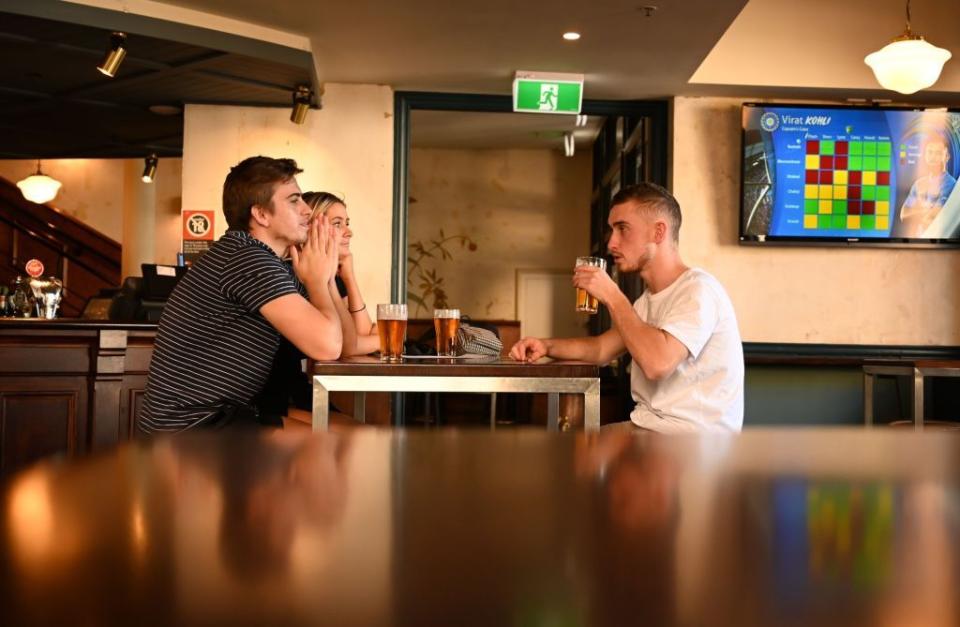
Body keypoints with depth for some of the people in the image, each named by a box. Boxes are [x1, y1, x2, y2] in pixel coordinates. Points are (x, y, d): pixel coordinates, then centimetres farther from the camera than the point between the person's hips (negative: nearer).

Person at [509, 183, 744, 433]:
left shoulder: (698, 289, -16)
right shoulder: (650, 299, 16)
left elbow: (658, 363, -30)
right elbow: (602, 348, 21)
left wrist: (612, 296, -20)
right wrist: (546, 346, 2)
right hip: (650, 425, 9)